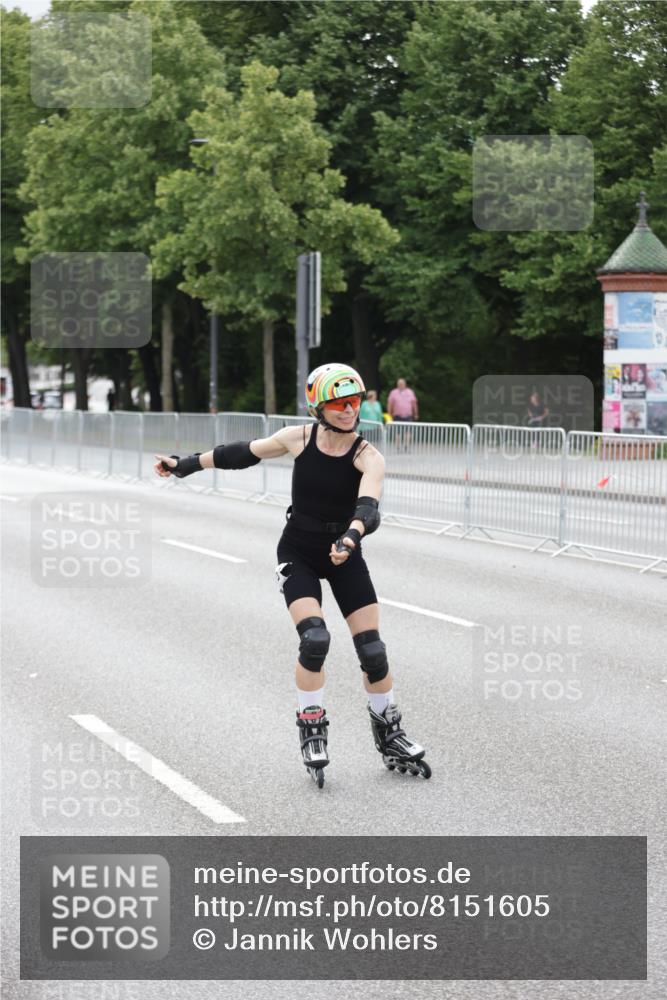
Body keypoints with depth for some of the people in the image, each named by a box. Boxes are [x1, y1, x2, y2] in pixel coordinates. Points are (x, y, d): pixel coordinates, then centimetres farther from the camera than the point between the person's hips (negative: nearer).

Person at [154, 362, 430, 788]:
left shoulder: (369, 458, -17)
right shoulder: (299, 438, -11)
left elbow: (369, 509, -34)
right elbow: (244, 454, 3)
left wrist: (351, 536, -55)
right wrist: (187, 464, 9)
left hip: (344, 555, 0)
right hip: (298, 553, 0)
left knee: (373, 650, -2)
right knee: (314, 638, -21)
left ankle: (390, 736, 20)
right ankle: (312, 730, -2)